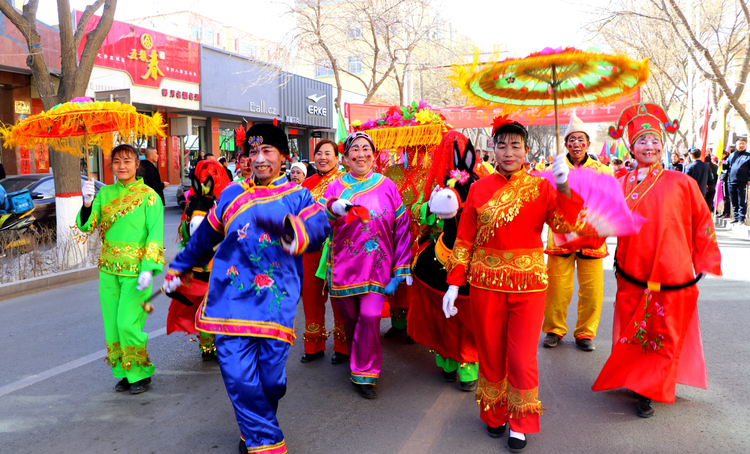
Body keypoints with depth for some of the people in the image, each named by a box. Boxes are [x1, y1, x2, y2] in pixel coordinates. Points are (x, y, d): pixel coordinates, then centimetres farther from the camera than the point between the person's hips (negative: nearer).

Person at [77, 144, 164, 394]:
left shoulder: (148, 195, -5)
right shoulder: (105, 193, 8)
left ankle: (141, 373, 13)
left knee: (127, 324, -8)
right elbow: (86, 226, 2)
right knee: (111, 325, 9)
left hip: (135, 269, -5)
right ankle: (124, 373, 26)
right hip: (108, 269, 5)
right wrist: (87, 203, -17)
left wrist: (148, 269, -17)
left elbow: (155, 235, -9)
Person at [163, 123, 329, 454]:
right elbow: (204, 237, 27)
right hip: (231, 298, 2)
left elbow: (319, 228, -11)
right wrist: (177, 269, 33)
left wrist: (290, 230, -31)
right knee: (238, 376, -7)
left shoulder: (297, 197, 8)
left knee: (271, 379, 0)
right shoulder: (232, 194, 16)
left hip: (275, 301, -1)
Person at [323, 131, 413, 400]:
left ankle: (364, 374, 6)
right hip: (344, 264, 1)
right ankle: (356, 359, 35)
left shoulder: (387, 186, 4)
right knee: (349, 318, 9)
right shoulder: (336, 187, 4)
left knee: (370, 317, -11)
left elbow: (402, 228, 5)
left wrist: (402, 267, 2)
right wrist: (333, 208, -32)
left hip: (377, 265, -1)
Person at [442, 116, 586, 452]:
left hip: (528, 283, -1)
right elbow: (464, 239, 3)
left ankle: (520, 424, 24)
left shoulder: (541, 188, 2)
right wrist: (454, 284, 0)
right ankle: (495, 416, 34)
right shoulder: (479, 188, 3)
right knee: (491, 355, 12)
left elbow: (565, 225, -14)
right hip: (485, 282, 1)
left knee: (522, 359, 2)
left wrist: (563, 187, -27)